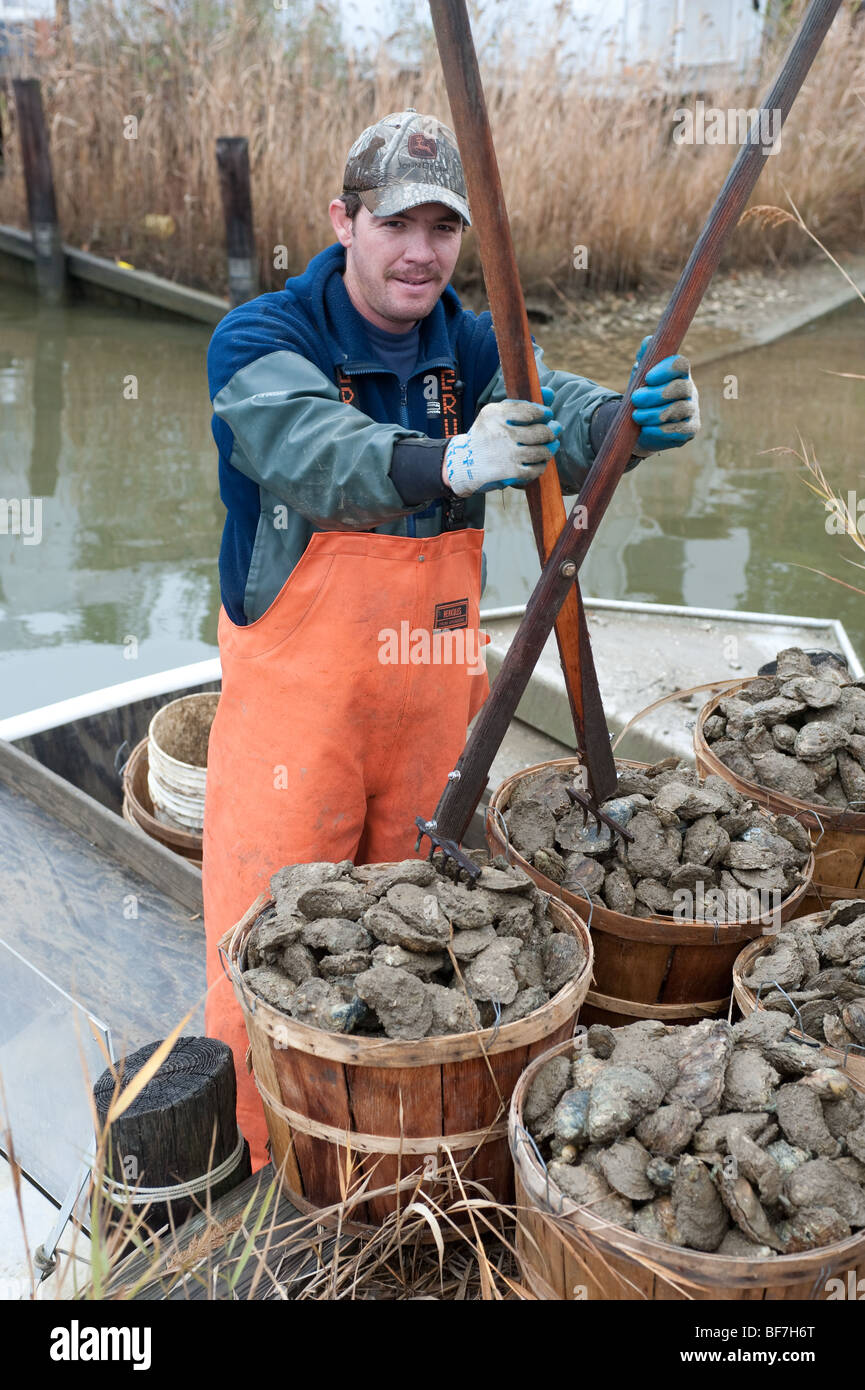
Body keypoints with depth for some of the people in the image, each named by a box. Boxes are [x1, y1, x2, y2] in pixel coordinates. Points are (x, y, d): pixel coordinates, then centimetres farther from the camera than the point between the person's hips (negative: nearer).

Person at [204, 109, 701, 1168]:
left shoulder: (472, 349, 4)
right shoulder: (260, 342, -11)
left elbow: (556, 418, -14)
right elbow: (318, 454, -32)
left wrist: (636, 418, -37)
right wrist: (451, 463, -51)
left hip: (432, 701, 5)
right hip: (296, 701, -4)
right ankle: (256, 1179, 24)